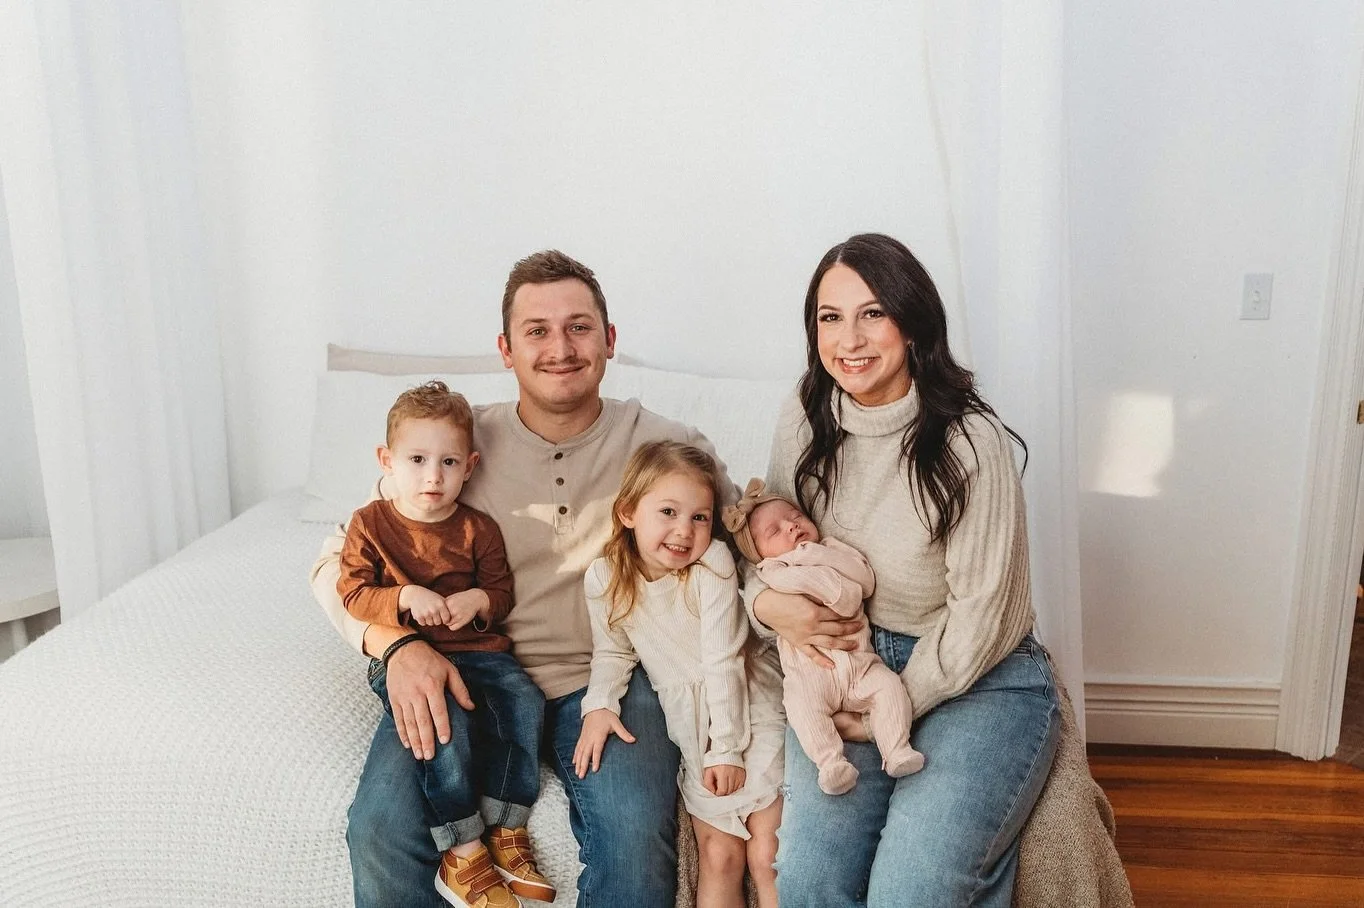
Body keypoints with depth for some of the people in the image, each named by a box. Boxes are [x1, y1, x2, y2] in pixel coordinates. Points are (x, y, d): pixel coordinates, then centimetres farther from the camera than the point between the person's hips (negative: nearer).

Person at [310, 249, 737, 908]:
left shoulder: (665, 447, 0)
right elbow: (339, 562, 4)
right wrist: (398, 644, -15)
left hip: (602, 681, 0)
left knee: (638, 836, -27)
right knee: (379, 831, -22)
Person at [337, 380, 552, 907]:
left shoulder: (478, 529, 5)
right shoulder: (370, 523, 0)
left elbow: (502, 593, 9)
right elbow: (352, 595, -3)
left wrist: (479, 599, -15)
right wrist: (405, 597, -21)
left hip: (477, 651, 3)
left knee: (524, 702, -24)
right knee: (447, 719, -31)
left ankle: (506, 831, -10)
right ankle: (463, 851, -19)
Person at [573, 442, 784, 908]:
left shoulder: (713, 562, -19)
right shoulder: (604, 578, -9)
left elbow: (723, 660, -17)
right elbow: (612, 651, 6)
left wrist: (728, 747, -15)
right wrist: (598, 704, -11)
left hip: (747, 701, -2)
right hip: (690, 720, 3)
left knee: (768, 855, -5)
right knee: (718, 857, 1)